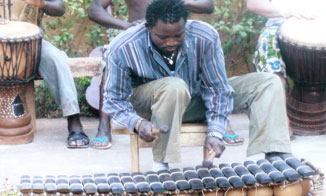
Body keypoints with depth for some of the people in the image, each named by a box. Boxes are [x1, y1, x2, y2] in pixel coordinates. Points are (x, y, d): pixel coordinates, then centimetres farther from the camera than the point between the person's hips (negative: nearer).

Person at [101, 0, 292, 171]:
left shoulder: (205, 38, -24)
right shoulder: (121, 50, -26)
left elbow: (218, 88, -16)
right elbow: (114, 100, -16)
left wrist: (215, 133, -28)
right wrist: (137, 123, -36)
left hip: (197, 101, 3)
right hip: (149, 105, -3)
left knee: (268, 82, -14)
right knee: (174, 86, -40)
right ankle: (161, 165, -31)